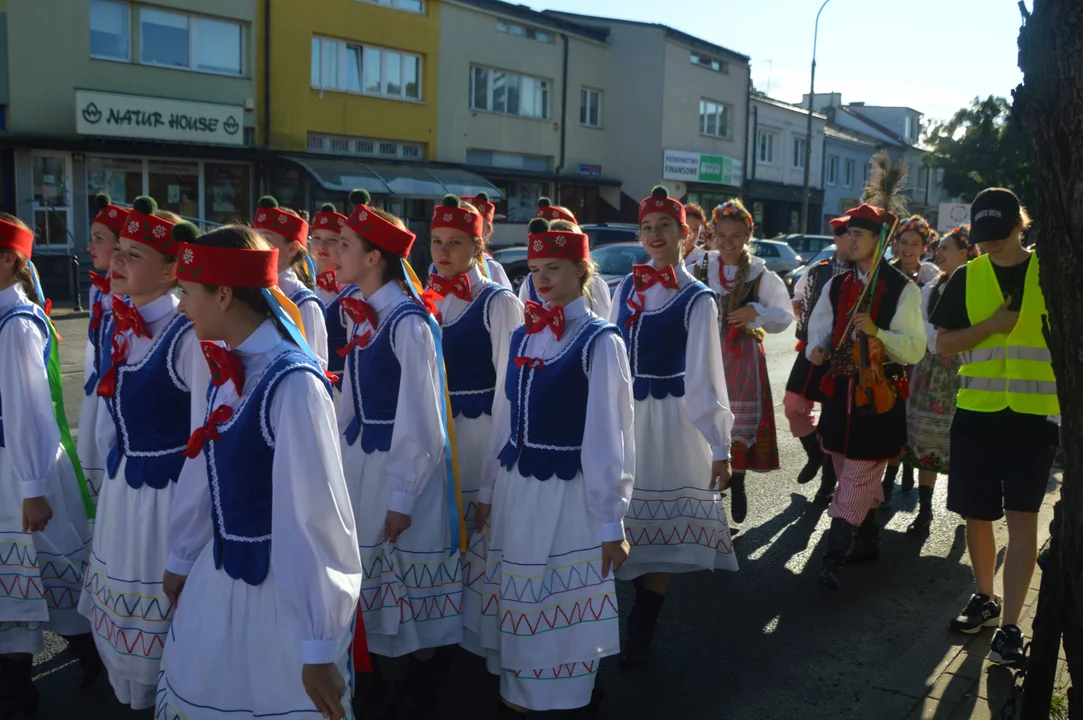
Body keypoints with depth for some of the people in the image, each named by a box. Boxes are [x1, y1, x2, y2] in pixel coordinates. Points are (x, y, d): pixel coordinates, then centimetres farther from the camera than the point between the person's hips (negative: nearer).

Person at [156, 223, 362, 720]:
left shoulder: (292, 383, -26)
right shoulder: (224, 369, -1)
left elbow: (315, 515, -26)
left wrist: (320, 649, -22)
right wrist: (181, 558, 22)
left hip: (282, 590, -8)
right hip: (219, 574, 8)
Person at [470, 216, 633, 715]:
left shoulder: (600, 342, -10)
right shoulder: (523, 337, 7)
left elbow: (608, 439, -11)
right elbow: (504, 421, 13)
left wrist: (610, 524, -10)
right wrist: (488, 490, 15)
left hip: (568, 497, -5)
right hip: (515, 492, 6)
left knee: (561, 610, 7)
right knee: (515, 604, 16)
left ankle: (559, 699, 28)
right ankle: (515, 697, 35)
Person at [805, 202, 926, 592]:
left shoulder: (902, 289, -8)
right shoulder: (837, 286, 8)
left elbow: (915, 349, -11)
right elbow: (819, 329, 15)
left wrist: (876, 331, -26)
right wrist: (816, 349, -7)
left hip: (879, 394, -6)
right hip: (841, 390, 6)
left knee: (857, 479, -6)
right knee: (861, 476, 18)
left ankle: (832, 560, -6)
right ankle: (868, 541, 35)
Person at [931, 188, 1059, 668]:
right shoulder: (966, 278, 4)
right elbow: (943, 343, 1)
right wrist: (991, 325, -14)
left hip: (1034, 416, -2)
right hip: (976, 415, 2)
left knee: (1022, 518, -6)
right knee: (977, 516, 10)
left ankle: (1009, 626, -2)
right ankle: (984, 598, 31)